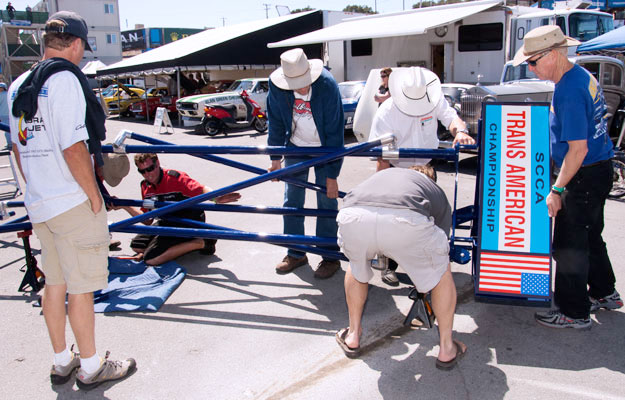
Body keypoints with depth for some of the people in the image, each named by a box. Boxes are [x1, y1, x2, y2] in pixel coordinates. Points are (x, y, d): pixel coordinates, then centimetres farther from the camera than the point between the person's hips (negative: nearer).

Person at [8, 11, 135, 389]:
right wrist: (95, 196, -12)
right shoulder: (65, 78, -15)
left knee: (55, 283, 18)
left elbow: (17, 146, 18)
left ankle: (62, 361, 32)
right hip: (73, 202, -8)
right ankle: (91, 367, 19)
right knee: (81, 287, 4)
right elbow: (73, 149, -22)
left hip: (37, 204, 8)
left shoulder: (19, 85, 11)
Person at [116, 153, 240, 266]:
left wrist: (216, 198, -60)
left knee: (151, 259, -21)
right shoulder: (145, 186, 2)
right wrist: (125, 206, -3)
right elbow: (147, 220, 8)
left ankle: (201, 243, -13)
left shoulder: (175, 178, -21)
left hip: (188, 224, -8)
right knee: (137, 246, 12)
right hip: (166, 223, 9)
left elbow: (201, 190, -37)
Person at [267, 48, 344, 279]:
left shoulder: (327, 85, -29)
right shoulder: (277, 85, -20)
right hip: (296, 147, 3)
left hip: (326, 147, -3)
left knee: (326, 201, -4)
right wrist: (275, 159, -2)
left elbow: (335, 131, -25)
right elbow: (276, 122, -4)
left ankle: (330, 257, 10)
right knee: (292, 201, 4)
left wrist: (332, 176, -24)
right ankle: (296, 254, 19)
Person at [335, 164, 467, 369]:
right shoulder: (438, 192, 38)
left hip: (352, 216, 3)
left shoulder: (383, 173, 44)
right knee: (441, 273, 28)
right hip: (405, 220, -2)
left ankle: (353, 336, 45)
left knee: (357, 268, 36)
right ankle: (447, 349, 37)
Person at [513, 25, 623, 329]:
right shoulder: (583, 76, 8)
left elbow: (578, 149, -25)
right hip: (600, 169, 10)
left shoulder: (568, 91, -23)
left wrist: (557, 190, -21)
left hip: (585, 176, -10)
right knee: (589, 236, 22)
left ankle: (574, 313, 11)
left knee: (569, 245, -1)